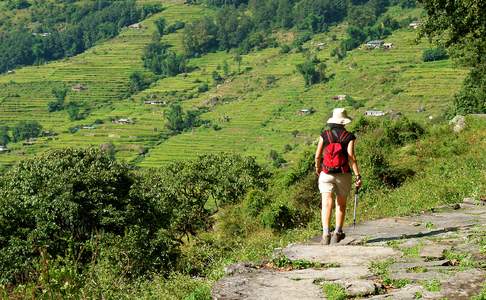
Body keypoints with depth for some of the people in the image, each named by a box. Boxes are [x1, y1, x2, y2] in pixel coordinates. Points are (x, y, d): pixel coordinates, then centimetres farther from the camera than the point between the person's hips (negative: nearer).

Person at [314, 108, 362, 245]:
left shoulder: (324, 135, -1)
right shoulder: (349, 137, -5)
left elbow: (317, 155, 0)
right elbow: (351, 157, -12)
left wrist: (317, 167, 20)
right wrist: (358, 176, -9)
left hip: (326, 174, 0)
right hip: (343, 175, 0)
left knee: (327, 204, -6)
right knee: (341, 204, 16)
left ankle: (326, 233, -22)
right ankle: (338, 233, 24)